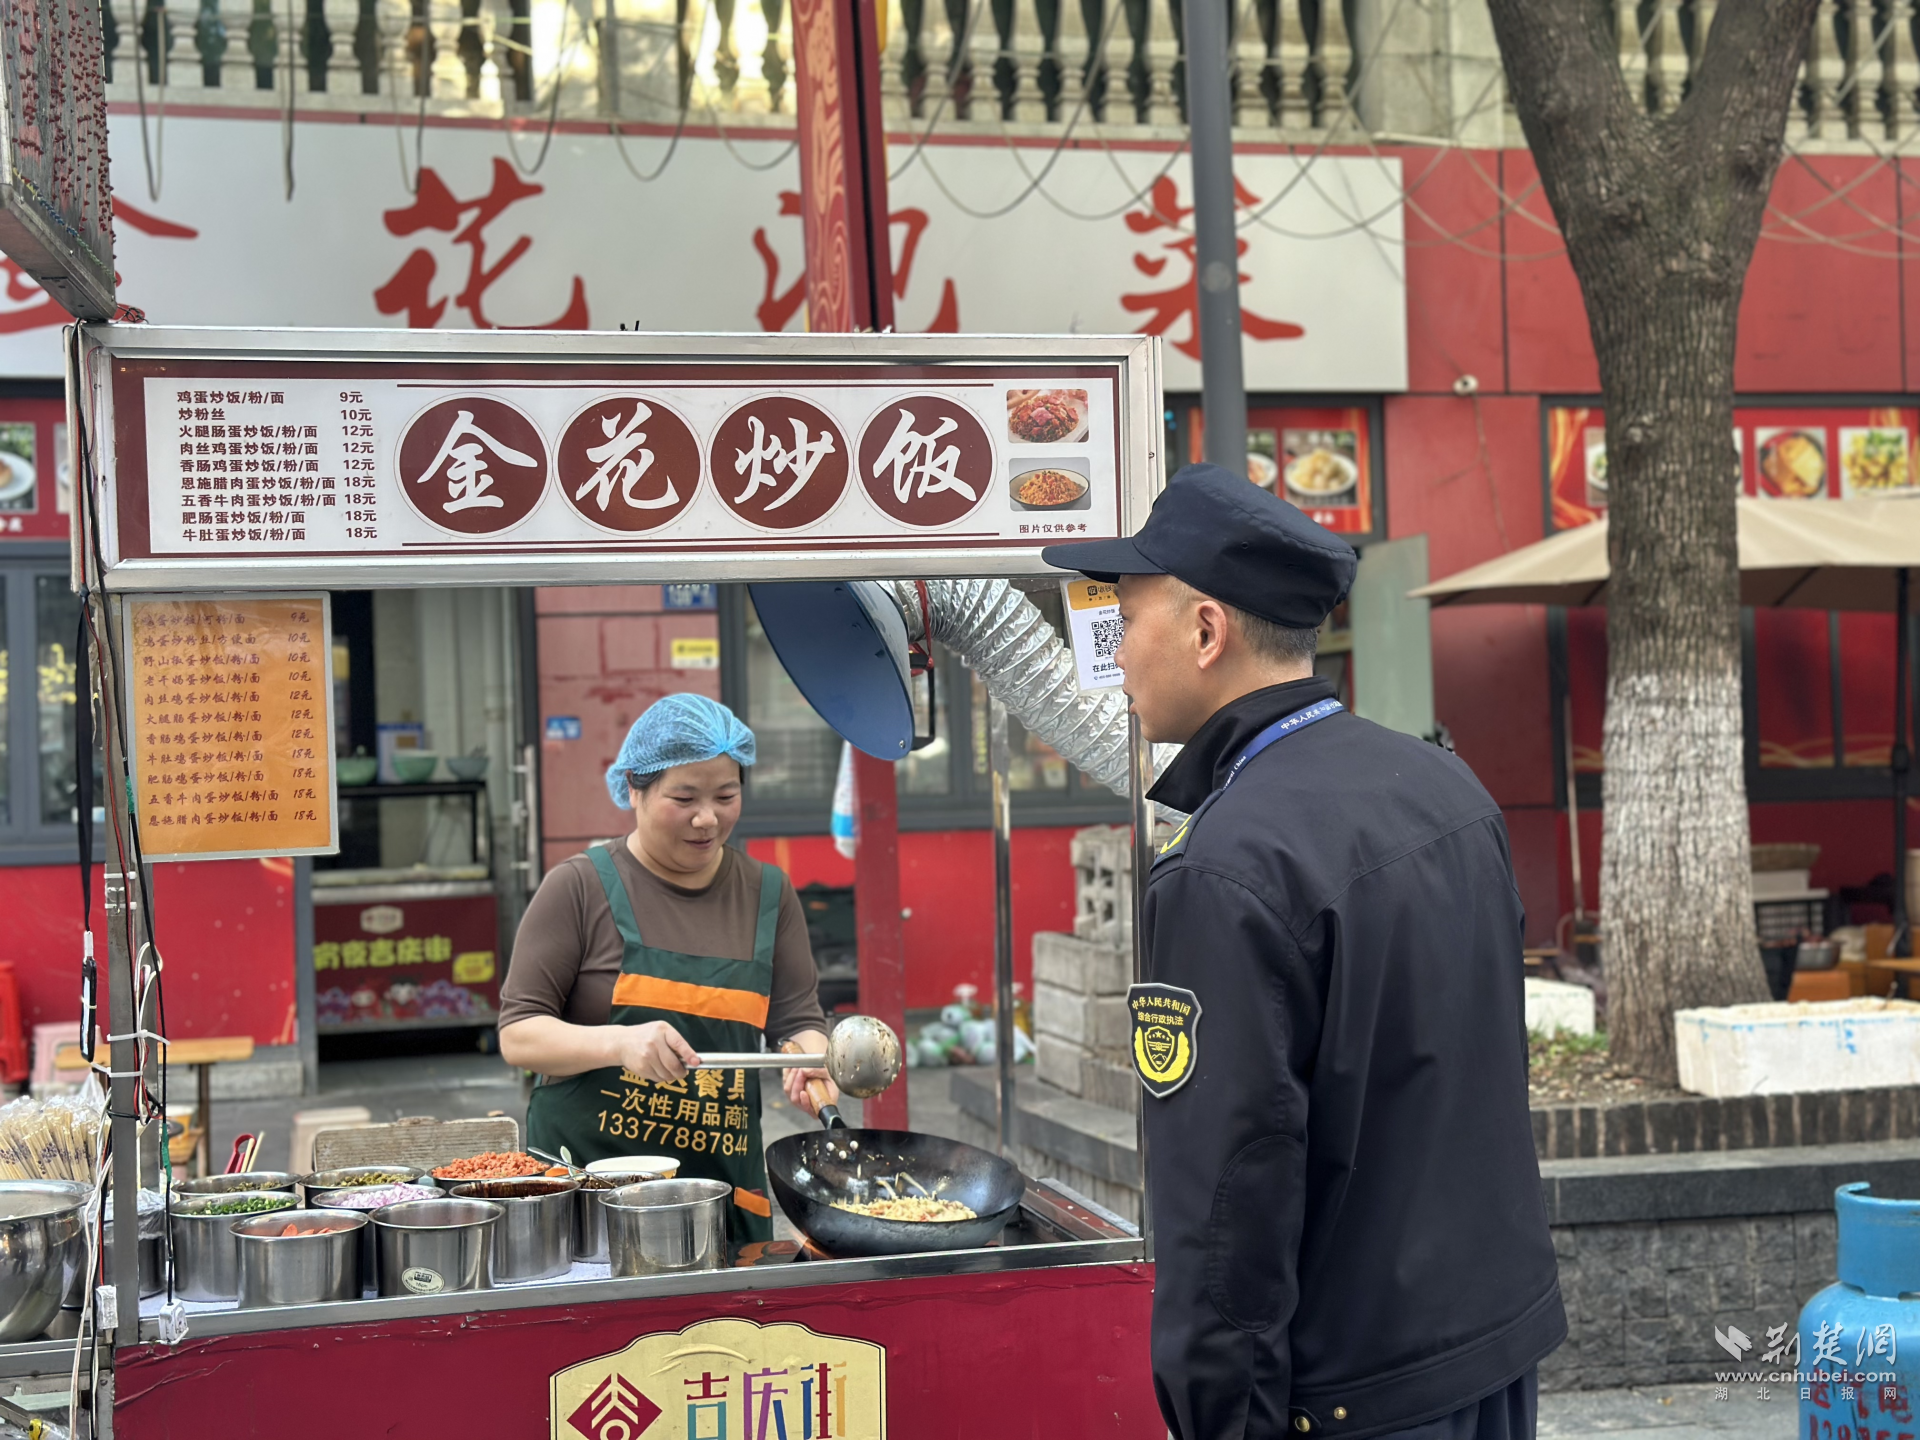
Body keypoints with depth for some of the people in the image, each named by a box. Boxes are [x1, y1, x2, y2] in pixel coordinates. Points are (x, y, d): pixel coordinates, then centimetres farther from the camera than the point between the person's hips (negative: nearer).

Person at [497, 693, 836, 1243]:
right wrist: (620, 1042, -22)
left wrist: (807, 1059, -10)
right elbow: (518, 1036, -5)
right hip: (584, 1172, -3)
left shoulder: (767, 894, 10)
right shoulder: (579, 887, -2)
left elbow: (799, 1020, 13)